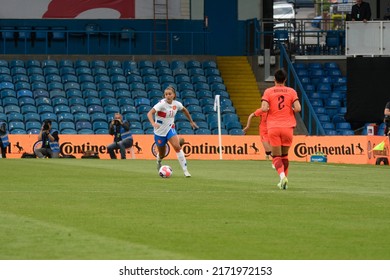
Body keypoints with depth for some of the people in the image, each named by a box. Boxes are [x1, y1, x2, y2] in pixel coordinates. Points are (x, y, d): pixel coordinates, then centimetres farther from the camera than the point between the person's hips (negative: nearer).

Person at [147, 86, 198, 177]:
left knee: (177, 146, -23)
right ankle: (158, 161, 51)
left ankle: (185, 170, -20)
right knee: (162, 154, 11)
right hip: (159, 131, -2)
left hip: (170, 128, 2)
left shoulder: (176, 104, -7)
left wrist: (191, 121, 21)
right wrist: (153, 123, -52)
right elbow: (150, 113, -34)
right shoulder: (162, 104, -22)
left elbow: (184, 110, 16)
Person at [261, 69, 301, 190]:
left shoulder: (268, 92, 1)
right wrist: (291, 110, 13)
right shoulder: (291, 92, 4)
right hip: (287, 127, 1)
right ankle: (283, 181, 18)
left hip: (273, 127, -1)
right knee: (285, 155, 18)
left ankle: (282, 176, -25)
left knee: (276, 156, 1)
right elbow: (297, 108, -8)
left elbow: (264, 108, -12)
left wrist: (266, 109, 10)